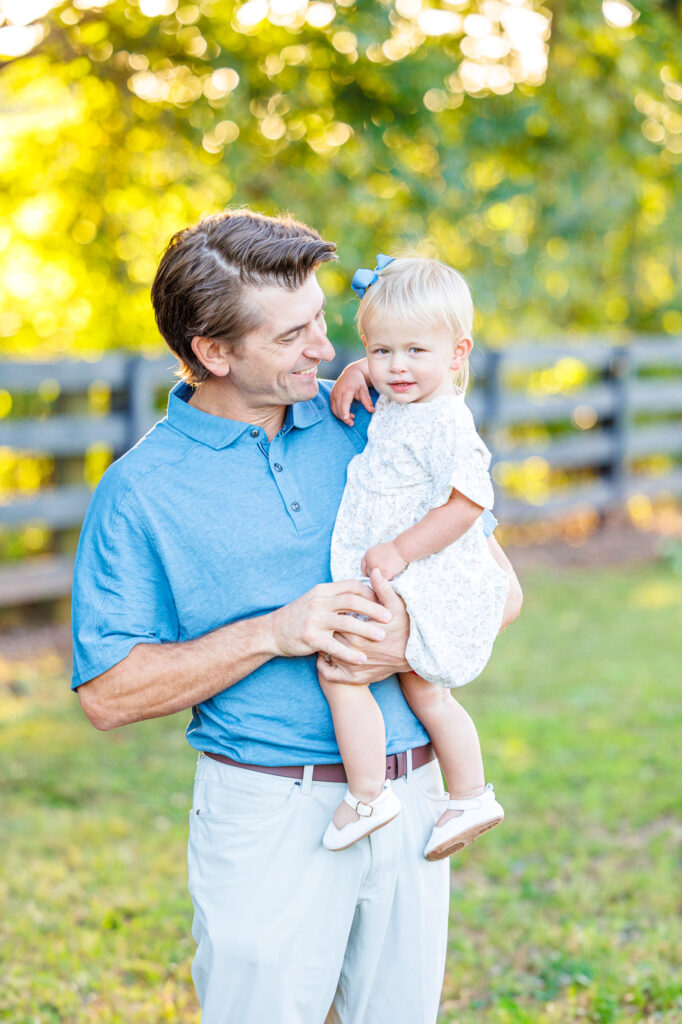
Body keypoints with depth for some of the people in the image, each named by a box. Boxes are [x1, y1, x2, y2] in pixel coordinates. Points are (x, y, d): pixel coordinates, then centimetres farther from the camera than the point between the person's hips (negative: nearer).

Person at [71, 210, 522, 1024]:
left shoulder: (368, 424, 5)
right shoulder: (140, 491, -5)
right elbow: (107, 695, -7)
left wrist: (409, 644, -14)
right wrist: (272, 633, -17)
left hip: (410, 798, 4)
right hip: (269, 811, -4)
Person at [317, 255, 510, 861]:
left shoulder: (445, 424, -20)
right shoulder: (396, 408, 9)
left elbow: (469, 501, -27)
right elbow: (377, 377, 33)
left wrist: (401, 552, -25)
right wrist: (354, 380, 11)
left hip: (426, 590, -11)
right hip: (405, 589, 11)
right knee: (424, 692, 22)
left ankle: (368, 795, -7)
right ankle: (471, 797, 36)